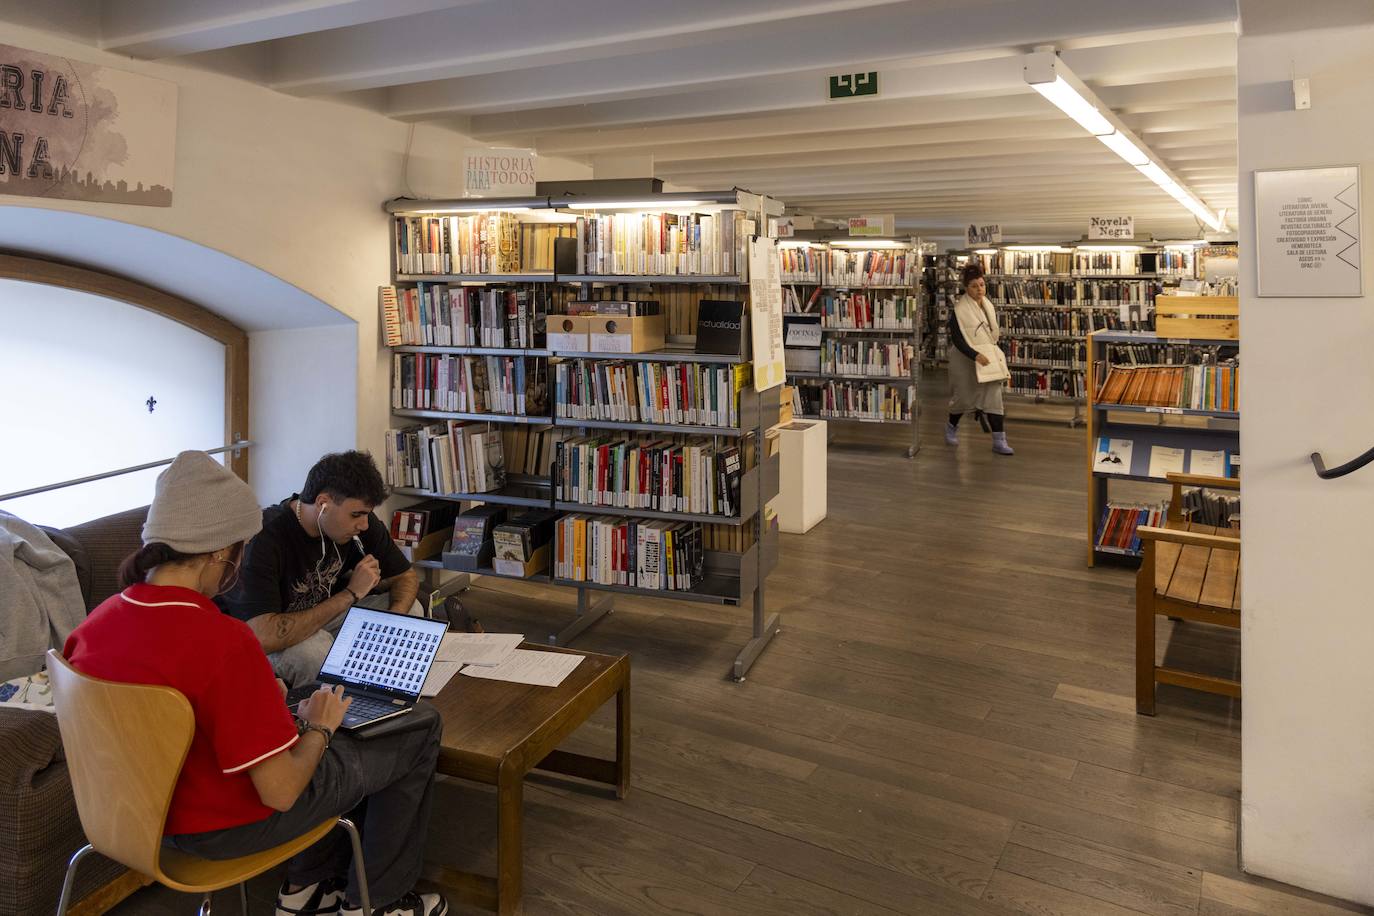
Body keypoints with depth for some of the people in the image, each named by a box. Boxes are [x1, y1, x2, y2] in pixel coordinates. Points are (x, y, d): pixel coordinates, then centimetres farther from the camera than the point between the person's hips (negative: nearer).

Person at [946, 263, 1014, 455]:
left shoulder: (988, 304, 5)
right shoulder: (959, 310, -16)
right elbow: (957, 339, -20)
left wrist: (992, 351, 14)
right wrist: (975, 356, -28)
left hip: (987, 357, 5)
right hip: (965, 360, -5)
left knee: (993, 396, -2)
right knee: (963, 397, 9)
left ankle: (999, 441, -1)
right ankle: (951, 427, 38)